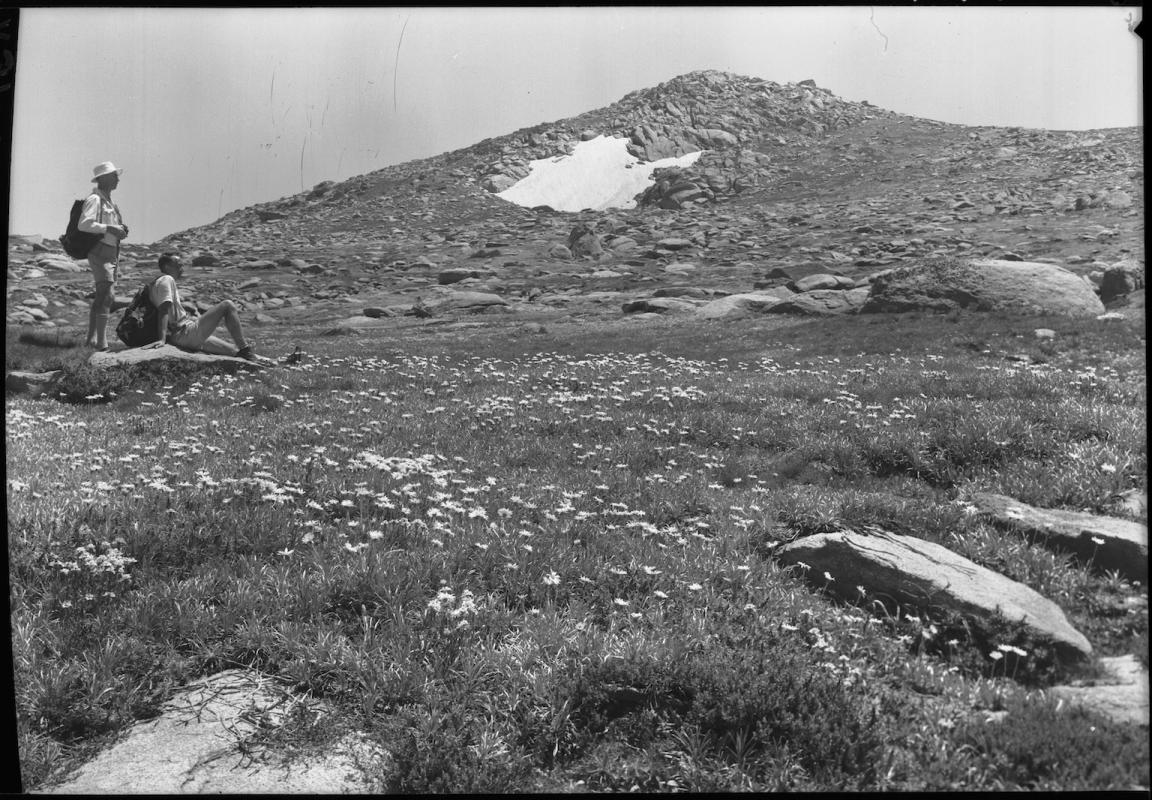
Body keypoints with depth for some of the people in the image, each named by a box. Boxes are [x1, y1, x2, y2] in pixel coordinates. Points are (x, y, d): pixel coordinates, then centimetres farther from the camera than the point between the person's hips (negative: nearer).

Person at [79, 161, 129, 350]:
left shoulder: (108, 201, 18)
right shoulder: (95, 199, -11)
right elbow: (83, 224, -24)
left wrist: (121, 229, 7)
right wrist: (109, 228, -24)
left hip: (111, 254, 10)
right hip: (100, 253, -10)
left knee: (101, 298, 15)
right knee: (106, 297, -16)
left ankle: (91, 339, 25)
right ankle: (101, 343, -19)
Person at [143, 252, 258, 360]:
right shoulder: (166, 280, -9)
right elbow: (164, 310, -21)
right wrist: (162, 339, -30)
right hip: (185, 333, -10)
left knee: (234, 352, 16)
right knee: (228, 306, -11)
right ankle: (244, 349, -12)